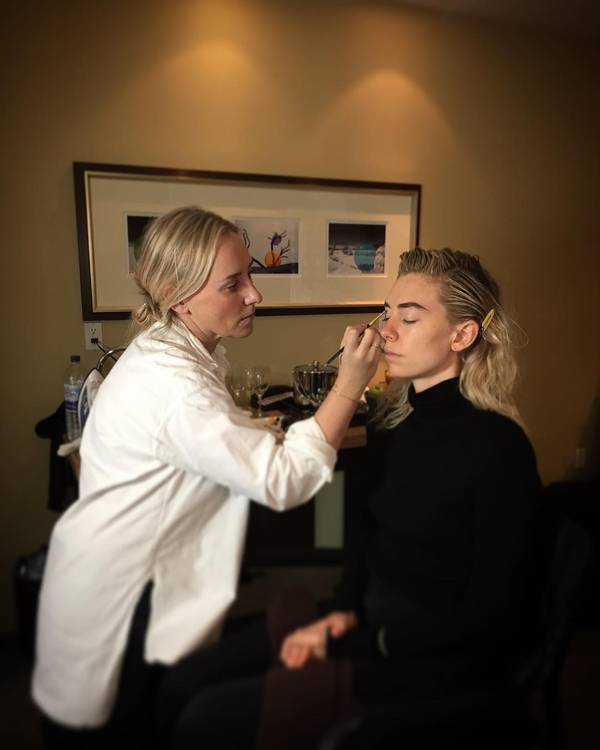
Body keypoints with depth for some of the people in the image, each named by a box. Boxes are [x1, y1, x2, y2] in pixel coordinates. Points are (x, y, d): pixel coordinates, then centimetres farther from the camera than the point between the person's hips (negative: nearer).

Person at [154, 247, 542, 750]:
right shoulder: (394, 419, 2)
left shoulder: (498, 448, -19)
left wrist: (350, 644, -13)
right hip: (372, 624, 6)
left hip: (441, 664, -6)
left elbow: (491, 615, -16)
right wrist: (344, 611, -3)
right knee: (183, 685, -5)